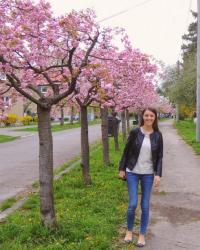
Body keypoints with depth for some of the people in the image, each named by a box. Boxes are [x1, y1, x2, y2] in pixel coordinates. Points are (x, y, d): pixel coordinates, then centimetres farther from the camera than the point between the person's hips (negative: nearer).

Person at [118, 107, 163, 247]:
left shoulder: (158, 135, -2)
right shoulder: (135, 132, -6)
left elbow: (160, 156, 1)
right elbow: (127, 151, 1)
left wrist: (158, 174, -8)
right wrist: (122, 168, 1)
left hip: (148, 174, 1)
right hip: (132, 172, -1)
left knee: (145, 206, 6)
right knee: (133, 204, -1)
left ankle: (142, 235, 24)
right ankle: (129, 231, 25)